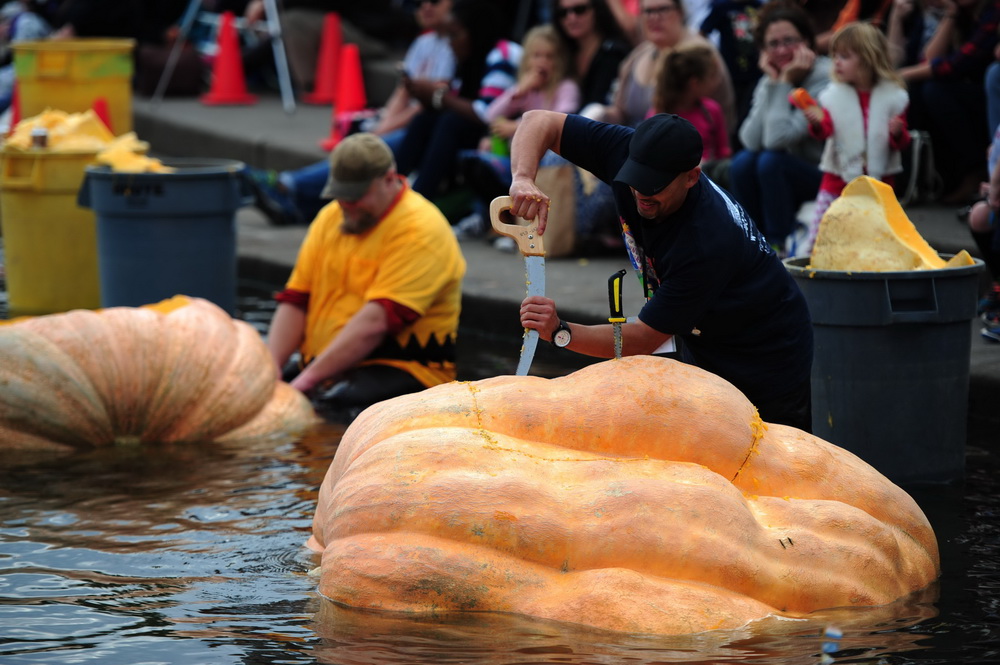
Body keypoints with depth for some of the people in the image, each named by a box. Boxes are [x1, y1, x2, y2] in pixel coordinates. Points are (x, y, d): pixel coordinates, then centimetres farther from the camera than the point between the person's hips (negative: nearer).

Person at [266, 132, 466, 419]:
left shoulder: (420, 229, -11)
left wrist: (309, 378, -24)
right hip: (319, 365, 7)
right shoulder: (330, 218, 14)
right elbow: (295, 300, 10)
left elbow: (377, 321, -21)